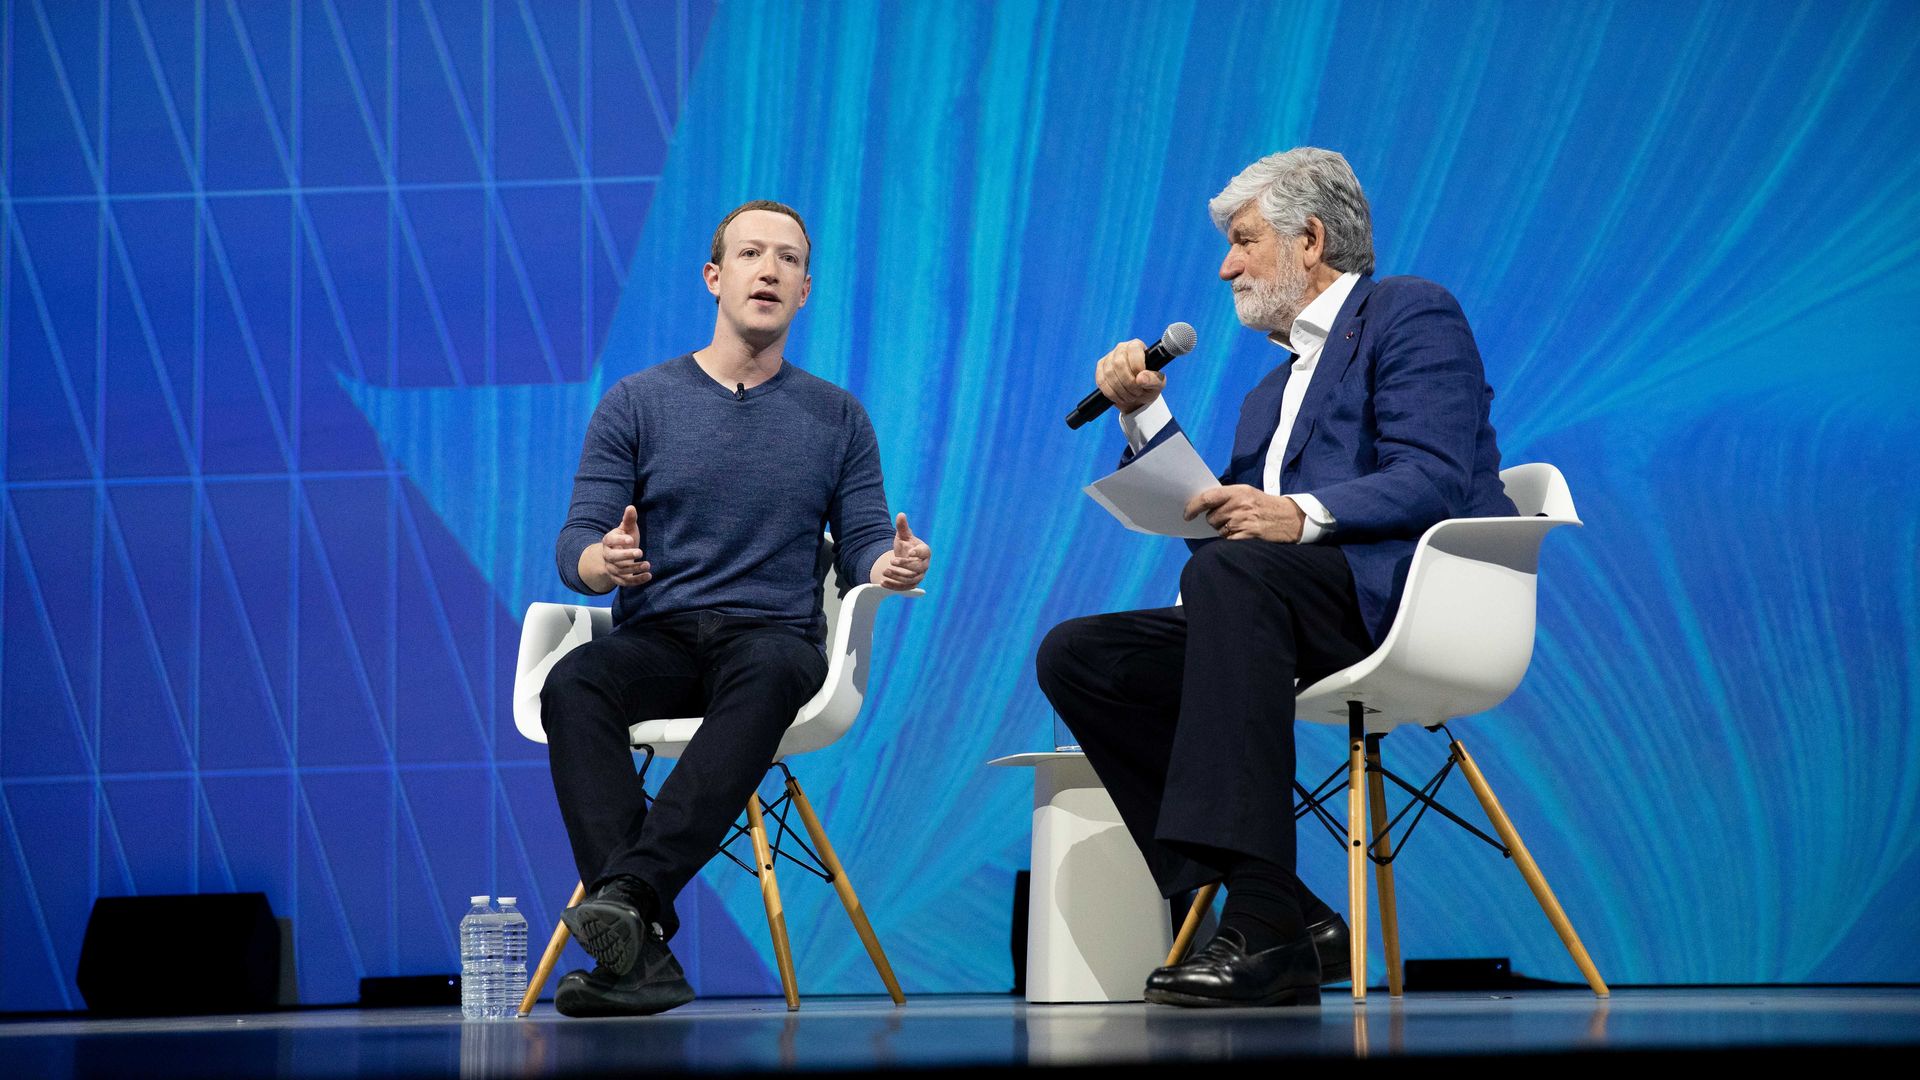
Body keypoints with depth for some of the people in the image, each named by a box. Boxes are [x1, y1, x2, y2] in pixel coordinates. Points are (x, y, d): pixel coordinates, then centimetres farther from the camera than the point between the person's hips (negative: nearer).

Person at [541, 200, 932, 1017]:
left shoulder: (837, 419, 14)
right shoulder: (636, 404, 9)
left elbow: (863, 545, 9)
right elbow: (576, 548, 3)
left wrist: (893, 564, -16)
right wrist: (606, 561, -22)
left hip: (775, 637, 0)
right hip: (655, 637, 0)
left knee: (768, 674, -38)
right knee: (573, 685, -34)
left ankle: (629, 890, -51)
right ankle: (642, 950, -44)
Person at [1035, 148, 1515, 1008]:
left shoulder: (1410, 313, 5)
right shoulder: (1274, 390, 31)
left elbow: (1434, 480, -12)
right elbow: (1210, 514, 23)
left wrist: (1302, 515, -27)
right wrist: (1145, 415, 14)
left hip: (1419, 591, -9)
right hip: (1312, 625, 9)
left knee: (1230, 571, -36)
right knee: (1076, 655, -7)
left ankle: (1262, 923, -43)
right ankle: (1287, 925, -17)